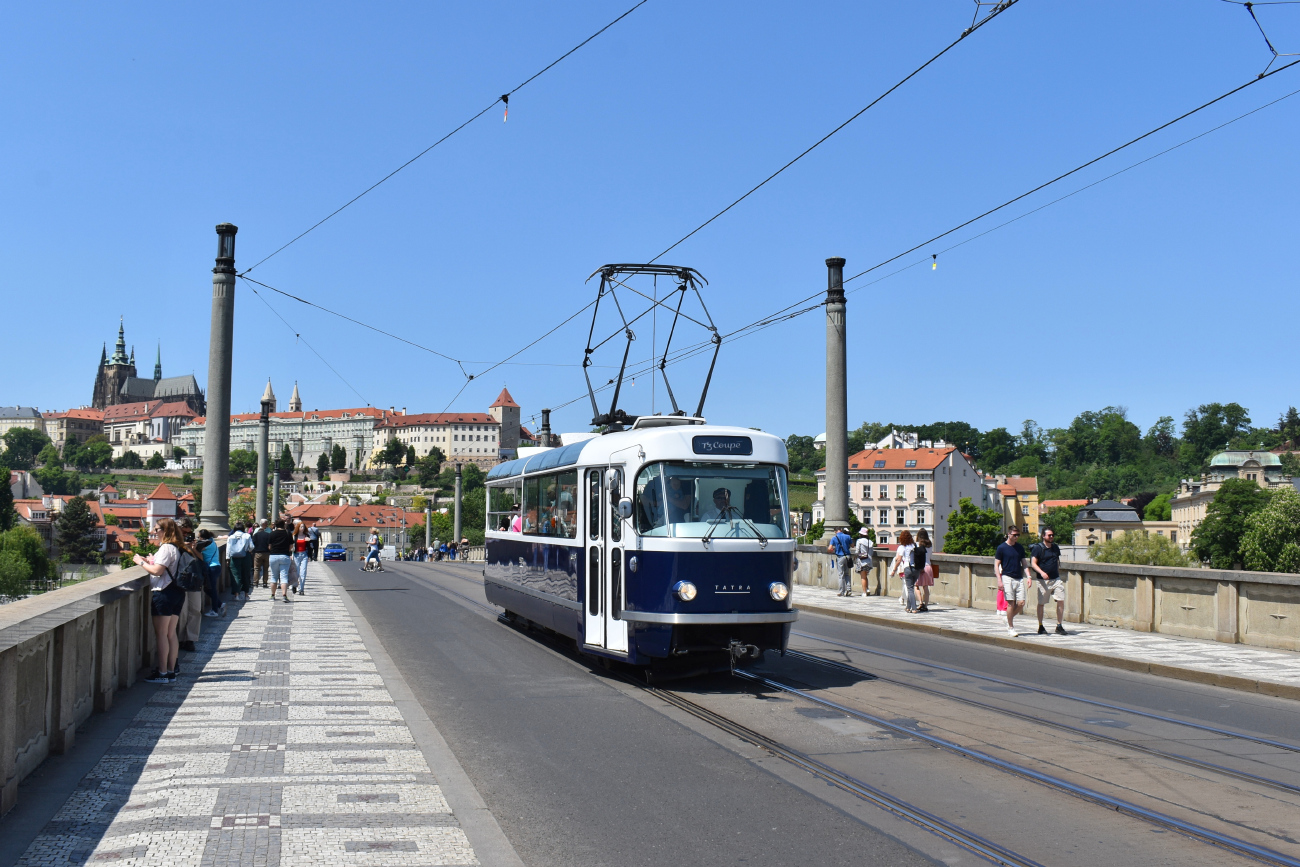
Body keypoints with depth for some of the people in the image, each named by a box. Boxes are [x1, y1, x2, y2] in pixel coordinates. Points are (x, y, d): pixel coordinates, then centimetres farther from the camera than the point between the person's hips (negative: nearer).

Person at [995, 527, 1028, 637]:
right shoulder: (1002, 548, -2)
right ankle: (1010, 628, 3)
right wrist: (999, 580, -11)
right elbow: (996, 565, -2)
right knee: (1011, 603, -7)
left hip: (1019, 579, 5)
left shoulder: (1020, 548, 12)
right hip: (1007, 578, -5)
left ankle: (1010, 618, 23)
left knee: (1021, 603, -3)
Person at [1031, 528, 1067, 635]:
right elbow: (1033, 563, -11)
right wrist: (1041, 573, -26)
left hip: (1056, 579, 5)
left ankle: (1059, 626, 5)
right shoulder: (1037, 548, -6)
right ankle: (1040, 627, 14)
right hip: (1042, 580, -5)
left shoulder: (1056, 547, 12)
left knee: (1061, 601, -4)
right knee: (1041, 603, 3)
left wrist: (1059, 575, 18)